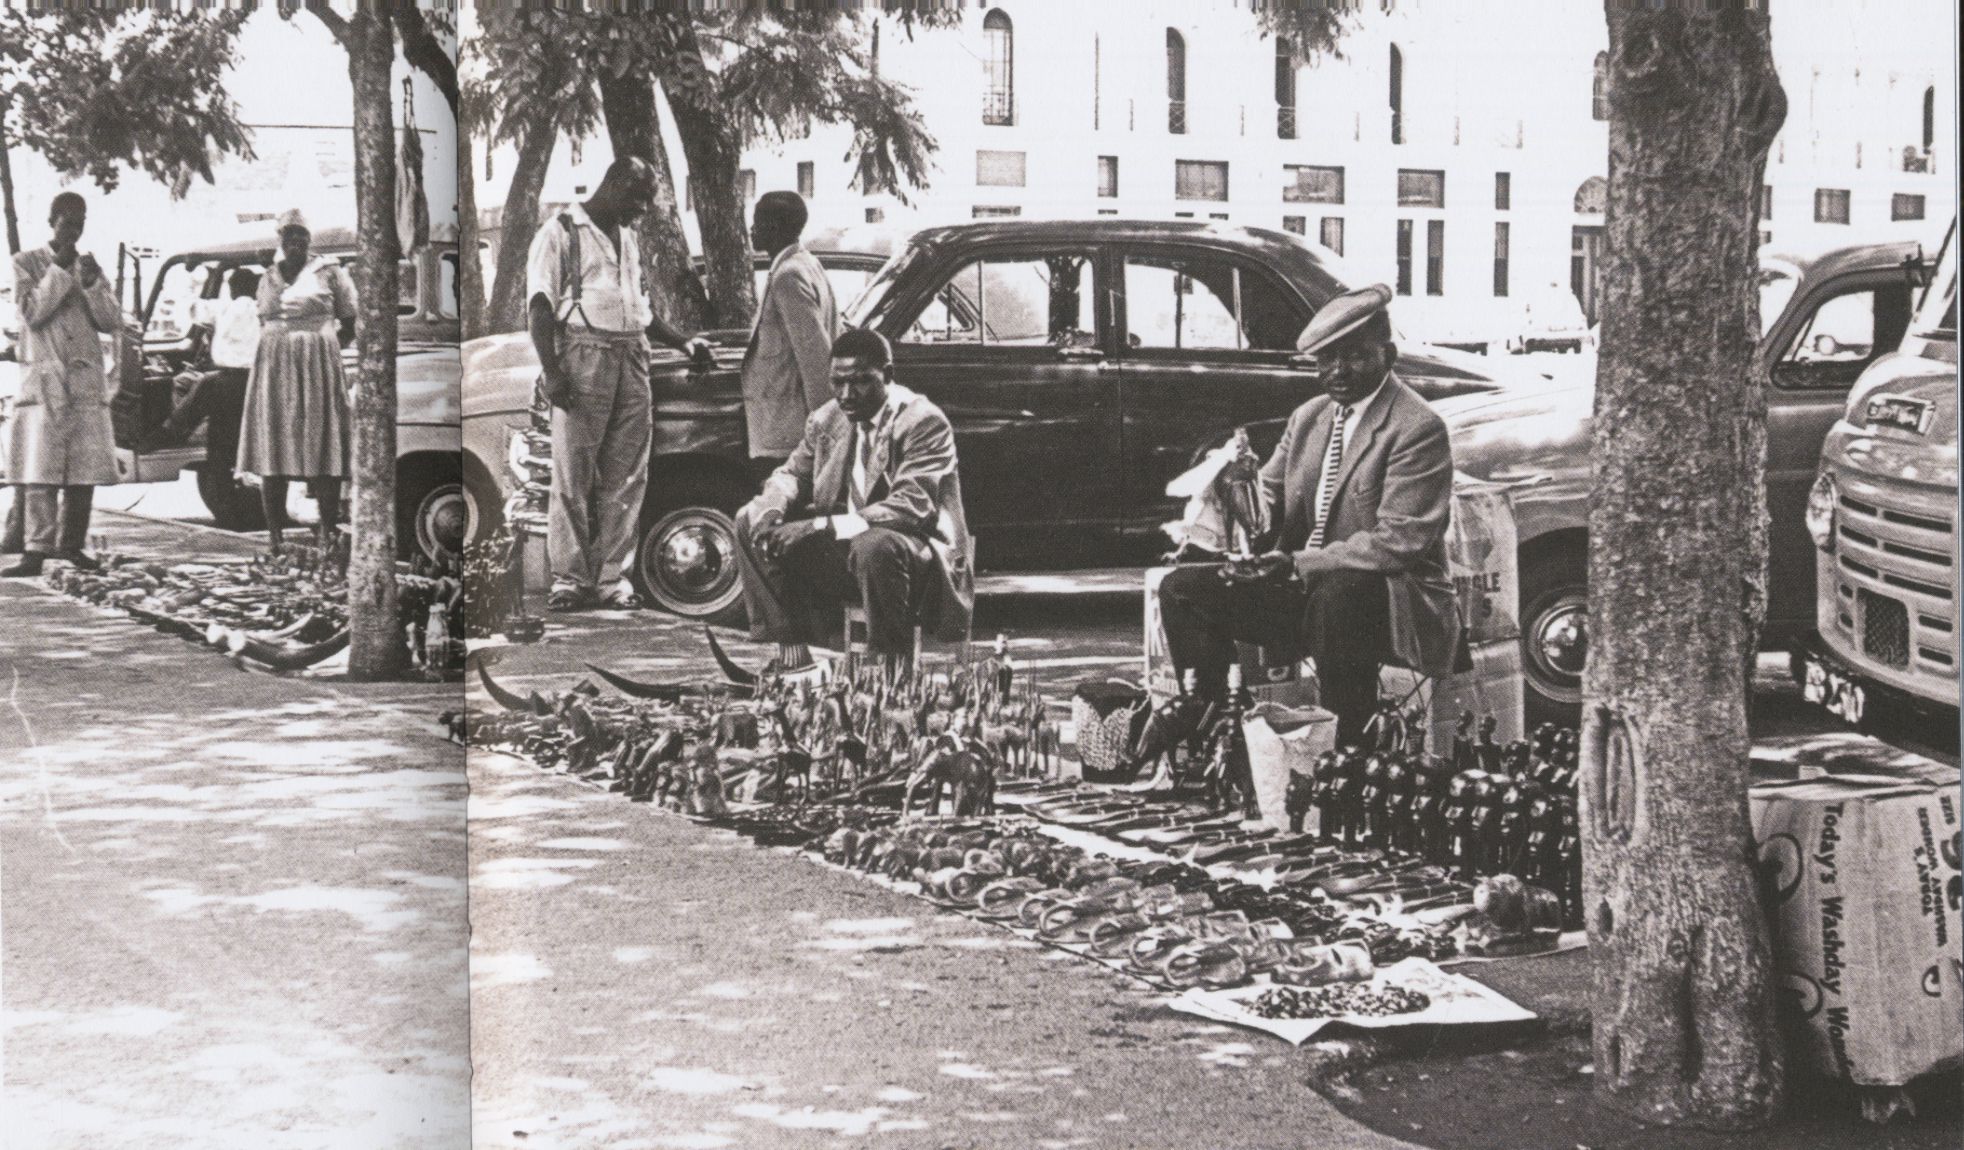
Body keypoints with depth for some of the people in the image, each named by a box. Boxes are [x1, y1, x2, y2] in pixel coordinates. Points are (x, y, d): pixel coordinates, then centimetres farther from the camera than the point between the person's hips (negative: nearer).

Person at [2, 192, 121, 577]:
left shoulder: (90, 266, 15)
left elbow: (112, 322, 7)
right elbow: (32, 313, -9)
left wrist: (91, 283, -8)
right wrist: (59, 270, -12)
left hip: (86, 381, 4)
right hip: (43, 379, -4)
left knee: (85, 469, 2)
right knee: (39, 469, -10)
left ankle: (71, 543, 12)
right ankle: (36, 550, -12)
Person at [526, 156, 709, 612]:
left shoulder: (627, 239, 24)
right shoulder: (561, 233, 1)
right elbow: (539, 307, -5)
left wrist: (682, 341, 21)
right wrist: (550, 370, -16)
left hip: (632, 361, 7)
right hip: (583, 356, -7)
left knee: (626, 477, 2)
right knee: (573, 475, -7)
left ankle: (611, 575, 6)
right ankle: (569, 579, -4)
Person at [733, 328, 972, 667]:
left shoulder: (924, 422, -17)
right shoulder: (826, 419, 5)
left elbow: (912, 505, -28)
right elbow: (793, 474, 13)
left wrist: (823, 527, -34)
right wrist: (771, 510, -14)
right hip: (843, 549, 7)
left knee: (874, 546, -41)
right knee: (750, 521, -2)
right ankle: (778, 646, -5)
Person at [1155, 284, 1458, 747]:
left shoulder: (1419, 428, -12)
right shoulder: (1308, 417, 13)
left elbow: (1397, 543, -20)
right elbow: (1271, 494, 17)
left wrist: (1300, 565, -25)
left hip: (1392, 600, -7)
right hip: (1302, 590, 7)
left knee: (1336, 596, -41)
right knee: (1183, 589, -6)